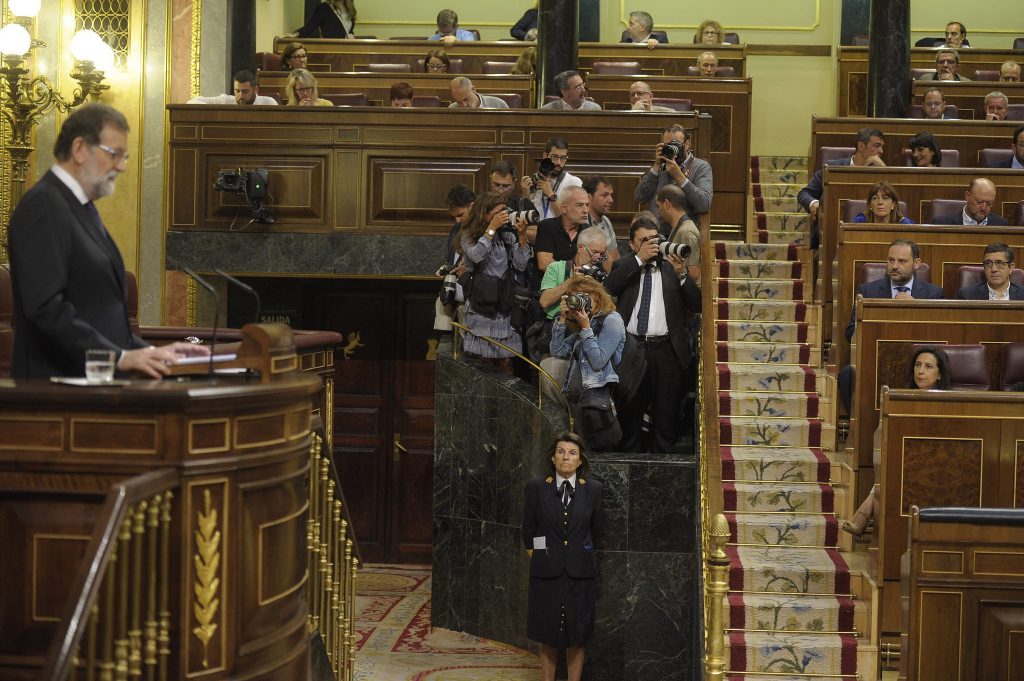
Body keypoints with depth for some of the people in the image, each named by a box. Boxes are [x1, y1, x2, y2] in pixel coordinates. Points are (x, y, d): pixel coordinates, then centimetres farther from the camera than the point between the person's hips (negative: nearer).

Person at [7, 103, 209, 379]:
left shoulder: (81, 208, 19)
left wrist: (148, 352, 8)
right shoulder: (44, 205, -9)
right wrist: (120, 356, -20)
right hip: (59, 382, -8)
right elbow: (46, 307, -18)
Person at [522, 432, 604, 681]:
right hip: (547, 571, 0)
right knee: (547, 635, 7)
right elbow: (528, 529, 7)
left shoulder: (593, 489, -2)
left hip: (580, 572, 1)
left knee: (577, 635, 7)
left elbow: (597, 530, 11)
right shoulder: (536, 487, -4)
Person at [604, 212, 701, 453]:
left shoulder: (671, 266, 10)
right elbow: (609, 286, -10)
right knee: (629, 414, 8)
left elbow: (697, 305, 2)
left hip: (667, 351, 0)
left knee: (666, 417, 3)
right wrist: (640, 259, -11)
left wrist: (681, 275, -12)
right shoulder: (625, 266, 12)